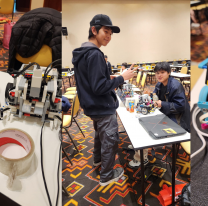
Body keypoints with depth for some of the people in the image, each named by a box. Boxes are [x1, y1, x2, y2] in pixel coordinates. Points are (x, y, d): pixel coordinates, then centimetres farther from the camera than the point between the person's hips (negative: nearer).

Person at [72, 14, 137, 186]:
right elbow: (99, 87, -27)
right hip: (103, 108, -10)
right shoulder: (94, 54, -24)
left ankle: (98, 159, 50)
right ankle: (107, 176, 24)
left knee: (100, 134, 28)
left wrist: (108, 78, 12)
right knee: (110, 141, 6)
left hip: (93, 106, 10)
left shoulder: (82, 52, 7)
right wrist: (121, 78, -19)